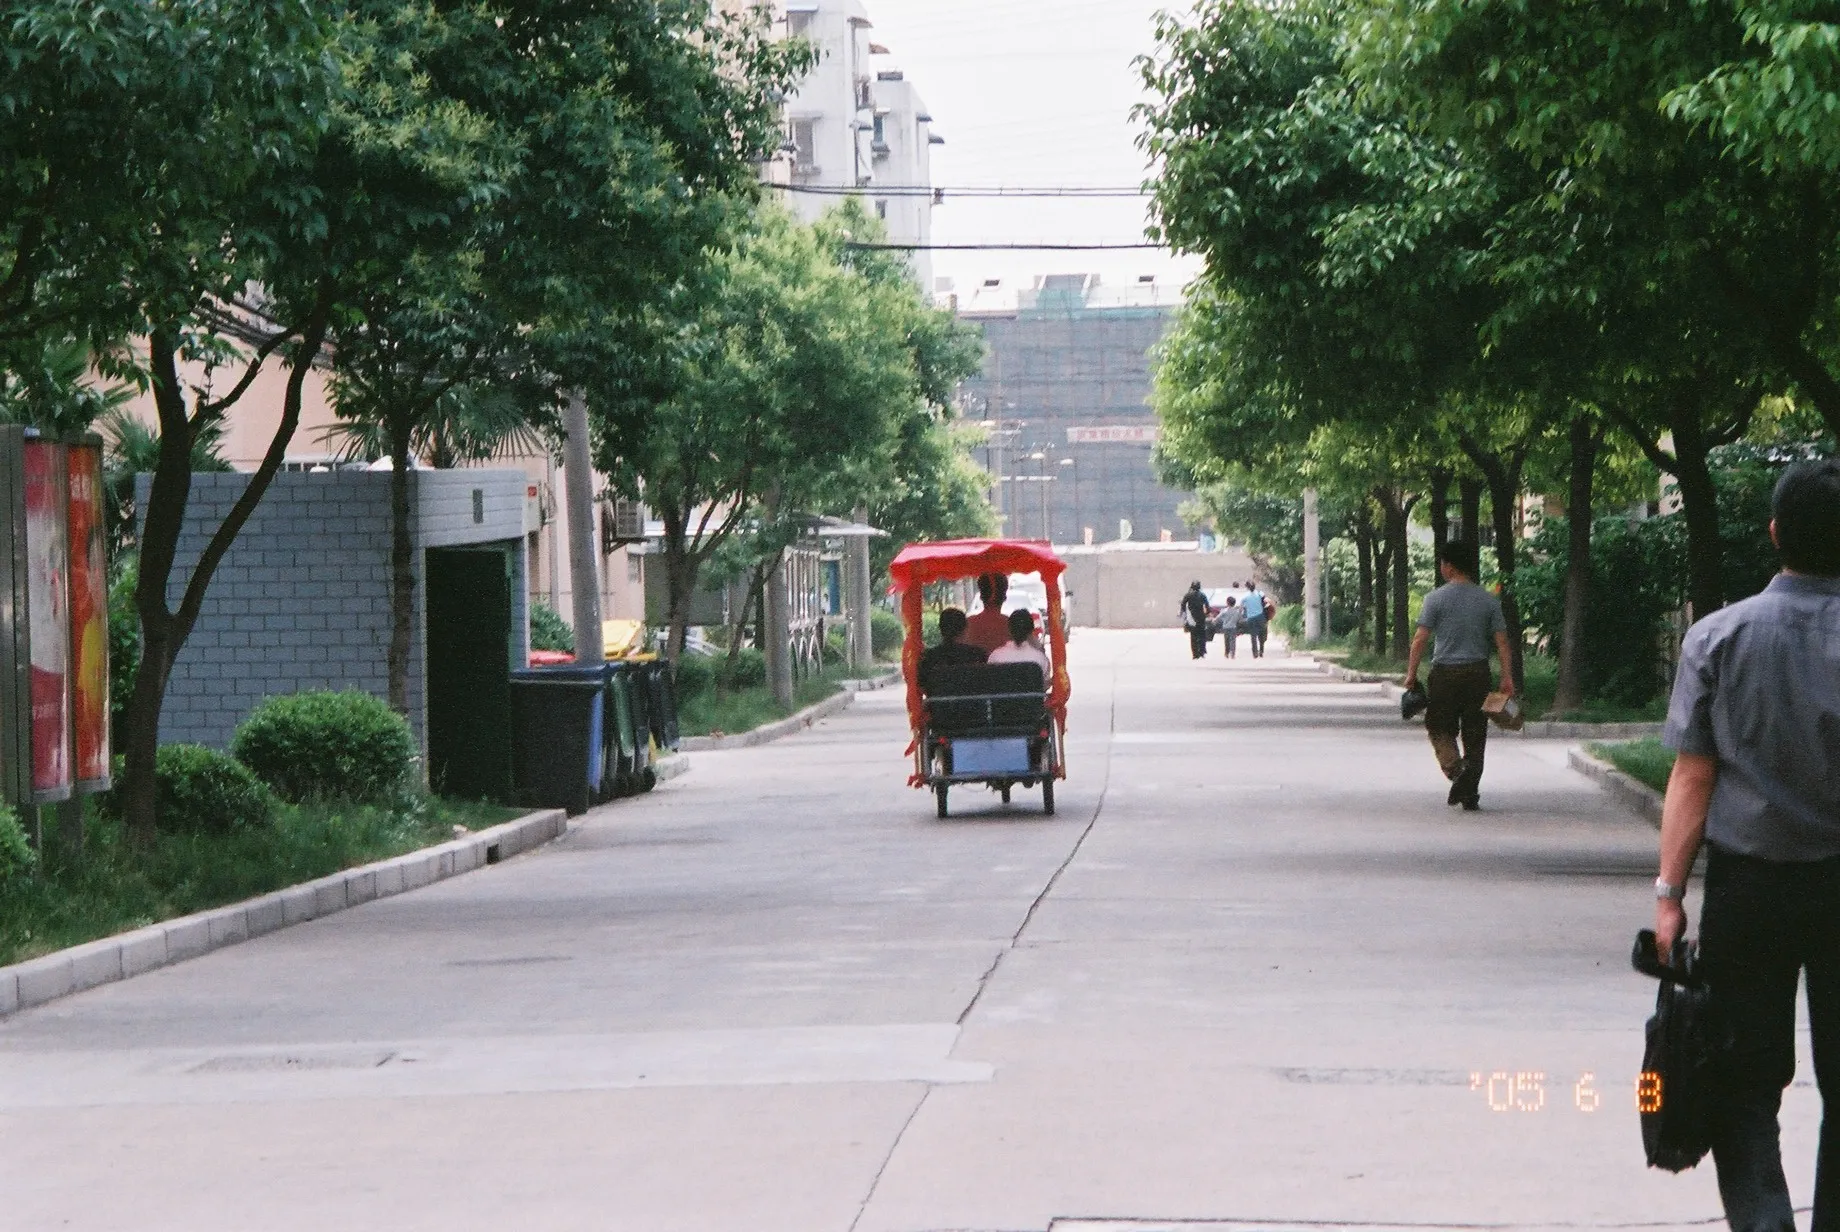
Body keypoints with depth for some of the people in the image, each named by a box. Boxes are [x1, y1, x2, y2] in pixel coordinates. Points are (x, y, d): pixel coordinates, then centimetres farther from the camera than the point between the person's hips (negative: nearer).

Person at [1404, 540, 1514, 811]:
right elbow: (1501, 641, 1)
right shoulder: (1489, 601, 4)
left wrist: (1411, 674, -2)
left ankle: (1455, 765, -18)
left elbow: (1420, 639, -8)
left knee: (1440, 728, 10)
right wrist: (1507, 678, 2)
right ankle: (1469, 793, 6)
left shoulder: (1437, 598, -5)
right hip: (1478, 672, 2)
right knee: (1475, 734, 7)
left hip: (1445, 672, -2)